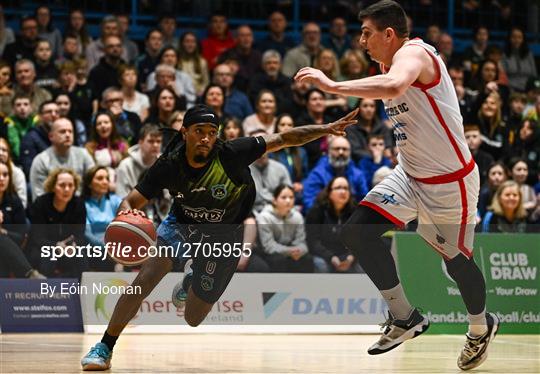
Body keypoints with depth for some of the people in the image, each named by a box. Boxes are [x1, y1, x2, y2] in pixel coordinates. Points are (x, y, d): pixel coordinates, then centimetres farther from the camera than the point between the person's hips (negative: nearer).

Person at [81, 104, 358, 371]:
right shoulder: (169, 165, -22)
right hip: (182, 224, 0)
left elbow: (285, 139, -22)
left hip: (222, 236, 0)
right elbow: (132, 200, -17)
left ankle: (192, 276, 44)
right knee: (145, 280, -25)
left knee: (192, 318, 8)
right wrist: (125, 212, -41)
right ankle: (104, 348, -11)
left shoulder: (231, 155, -28)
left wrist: (327, 129, -30)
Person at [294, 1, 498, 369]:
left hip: (450, 181, -8)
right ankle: (405, 317, 3)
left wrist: (333, 85, -42)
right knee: (358, 231, -9)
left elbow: (394, 87, -45)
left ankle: (481, 327, 36)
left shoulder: (413, 52, -22)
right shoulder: (390, 65, 8)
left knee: (456, 260, 7)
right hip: (410, 174, 8)